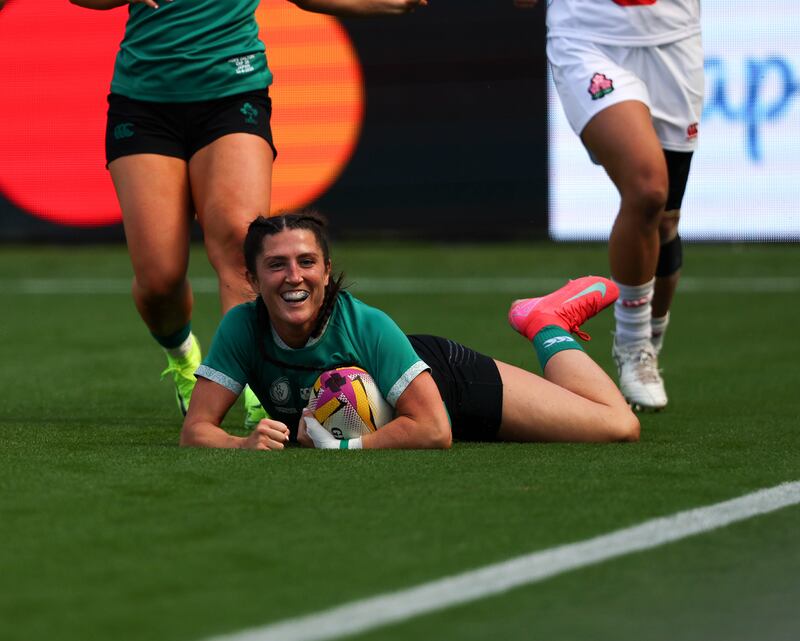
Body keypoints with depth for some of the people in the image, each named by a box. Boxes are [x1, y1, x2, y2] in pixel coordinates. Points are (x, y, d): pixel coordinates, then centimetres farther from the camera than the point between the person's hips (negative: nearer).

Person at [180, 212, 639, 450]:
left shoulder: (367, 325, -39)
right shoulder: (243, 327, -31)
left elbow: (435, 431, -39)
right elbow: (197, 429, -29)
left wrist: (344, 445, -43)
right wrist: (245, 444, -48)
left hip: (444, 378, -4)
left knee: (621, 428, -7)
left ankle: (549, 327, 19)